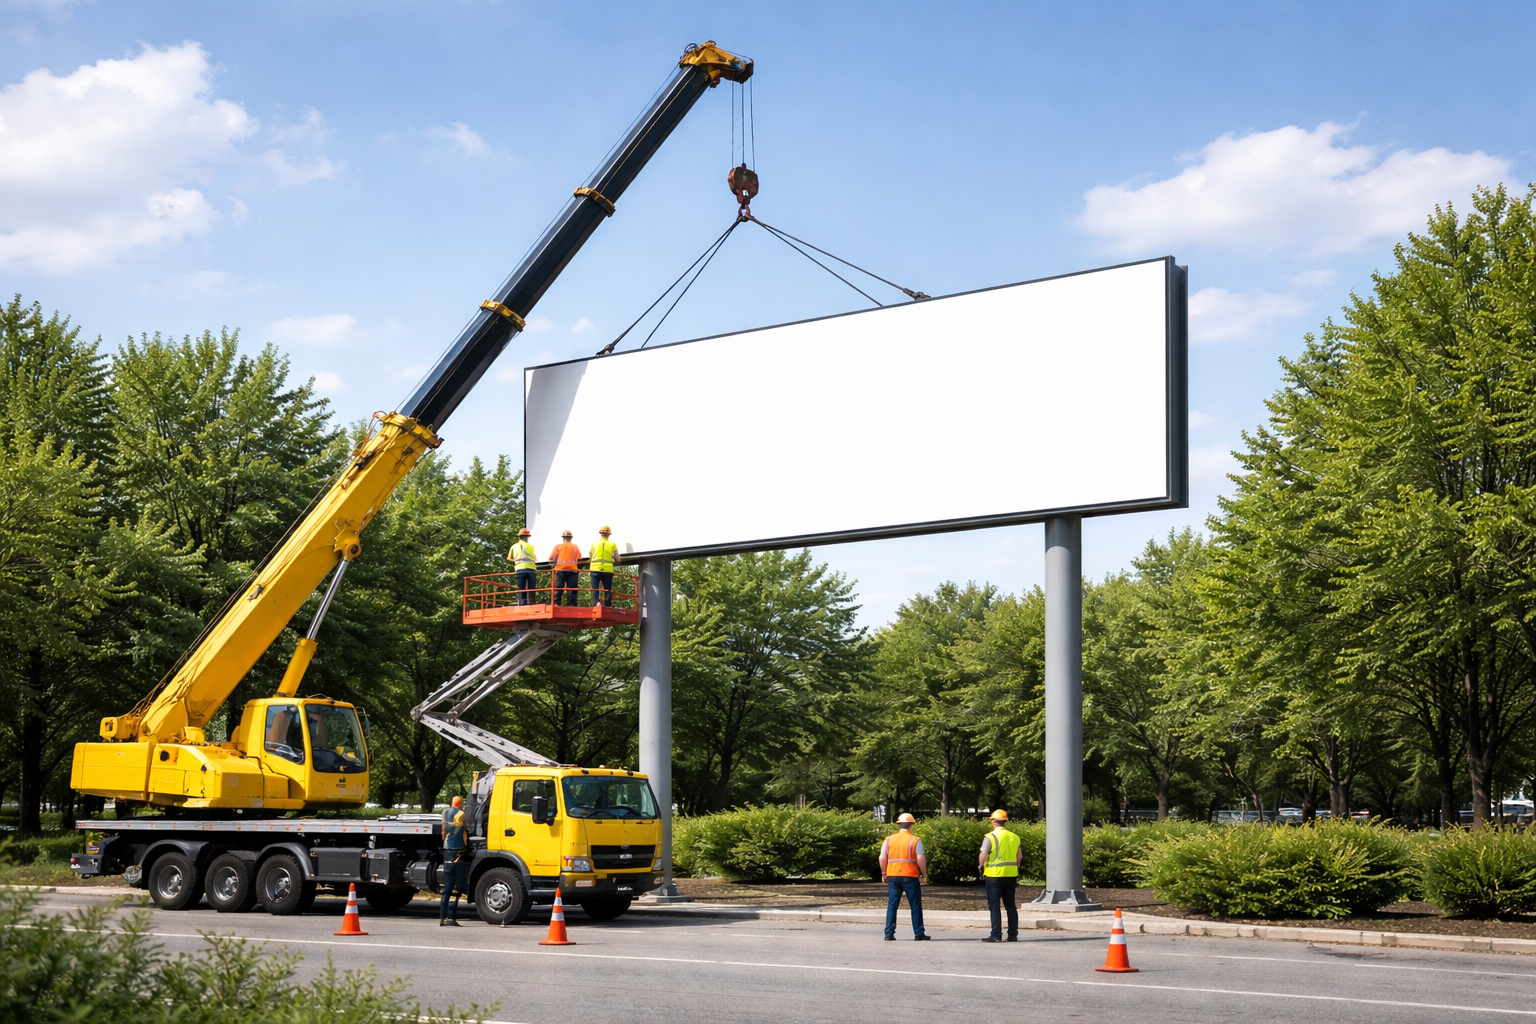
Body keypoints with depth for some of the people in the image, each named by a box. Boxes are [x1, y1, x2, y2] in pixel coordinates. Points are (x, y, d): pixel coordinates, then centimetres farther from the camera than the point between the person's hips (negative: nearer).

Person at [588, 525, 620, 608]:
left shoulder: (594, 544, 10)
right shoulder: (613, 544, 8)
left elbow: (590, 559, 13)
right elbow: (617, 560, 7)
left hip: (596, 569, 0)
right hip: (608, 570, 0)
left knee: (595, 590, -1)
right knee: (608, 590, 6)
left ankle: (596, 603, -20)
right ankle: (608, 606, 2)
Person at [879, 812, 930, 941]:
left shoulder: (889, 840, 6)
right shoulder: (915, 840, -4)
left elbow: (882, 858, 3)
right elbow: (920, 859, -10)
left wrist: (884, 873, 13)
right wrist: (924, 874, 0)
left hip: (893, 876, 3)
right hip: (910, 876, -3)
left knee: (892, 905, 6)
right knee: (915, 906, 6)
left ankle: (889, 934, 2)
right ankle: (918, 934, 7)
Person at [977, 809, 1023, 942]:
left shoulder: (990, 837, -10)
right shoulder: (1014, 837, 8)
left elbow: (983, 856, -14)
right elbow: (1020, 856, 10)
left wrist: (981, 866, 4)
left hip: (995, 875, -5)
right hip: (1011, 875, 5)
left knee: (994, 905, 0)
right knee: (1011, 905, 11)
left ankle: (996, 935, -5)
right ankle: (1013, 935, 11)